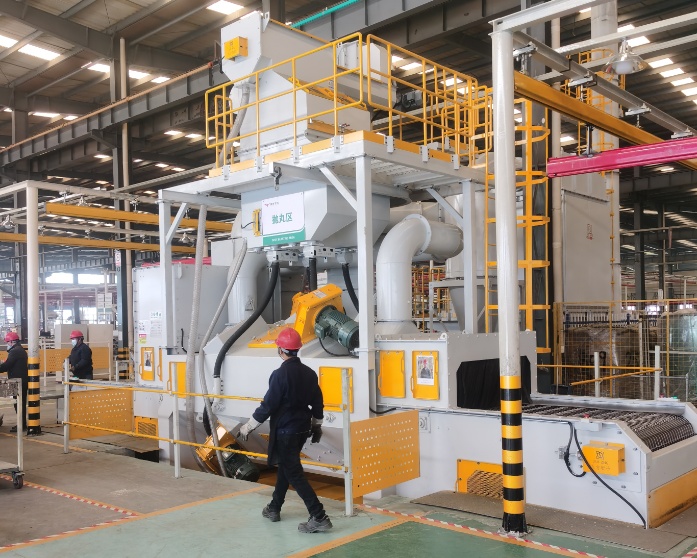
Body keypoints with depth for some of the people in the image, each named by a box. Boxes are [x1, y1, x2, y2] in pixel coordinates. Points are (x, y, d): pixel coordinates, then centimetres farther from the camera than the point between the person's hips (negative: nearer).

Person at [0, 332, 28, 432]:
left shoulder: (15, 351, -15)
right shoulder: (21, 350, 17)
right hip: (23, 380, 10)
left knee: (18, 403, -6)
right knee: (21, 402, 14)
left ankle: (22, 424, -5)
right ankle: (22, 424, 19)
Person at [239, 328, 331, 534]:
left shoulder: (280, 374, -20)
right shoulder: (309, 372, 3)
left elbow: (268, 406, -19)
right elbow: (317, 402, 11)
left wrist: (247, 427, -8)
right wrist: (317, 425, 24)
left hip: (285, 431, -8)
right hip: (302, 429, 8)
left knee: (294, 474, -3)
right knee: (285, 467, 22)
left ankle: (319, 518, -6)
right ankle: (274, 508, 36)